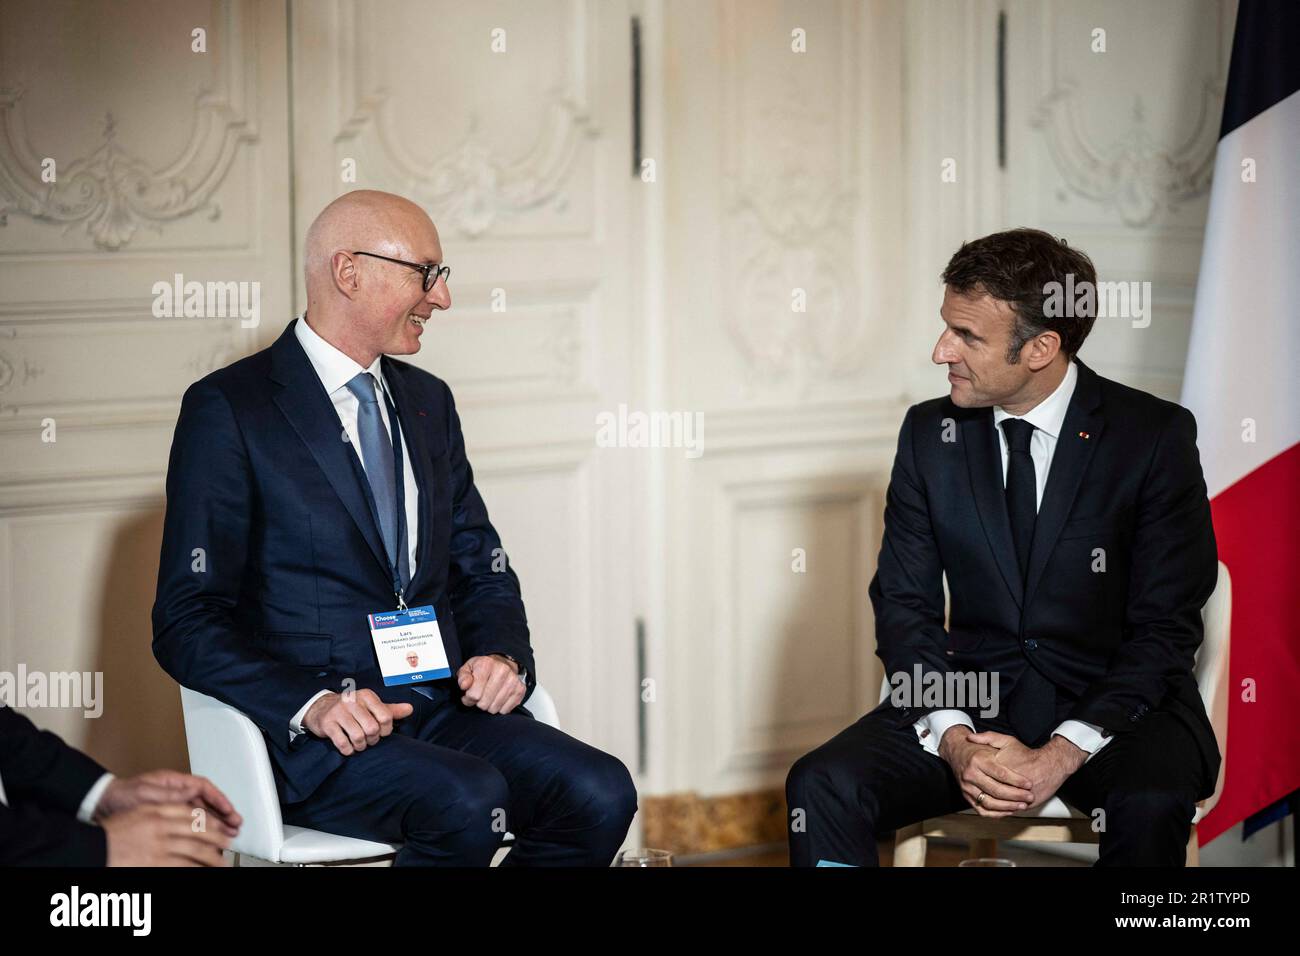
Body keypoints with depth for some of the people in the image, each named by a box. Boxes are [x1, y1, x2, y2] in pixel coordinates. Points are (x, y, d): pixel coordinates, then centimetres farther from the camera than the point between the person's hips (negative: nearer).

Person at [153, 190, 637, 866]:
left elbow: (483, 571, 22)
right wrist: (314, 704, -23)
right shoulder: (228, 409, -4)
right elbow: (189, 621, -8)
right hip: (304, 736, -6)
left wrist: (504, 657, -1)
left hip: (439, 708, 6)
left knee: (600, 794, -21)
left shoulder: (428, 402, 17)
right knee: (469, 800, -34)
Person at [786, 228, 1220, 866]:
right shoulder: (929, 432, 4)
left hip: (1114, 701, -2)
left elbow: (1166, 627, -8)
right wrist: (954, 740, -13)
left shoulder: (1155, 436, -6)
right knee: (821, 788, -24)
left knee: (1149, 808, -35)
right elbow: (904, 603, 4)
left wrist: (1062, 755, -20)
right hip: (972, 694, 3)